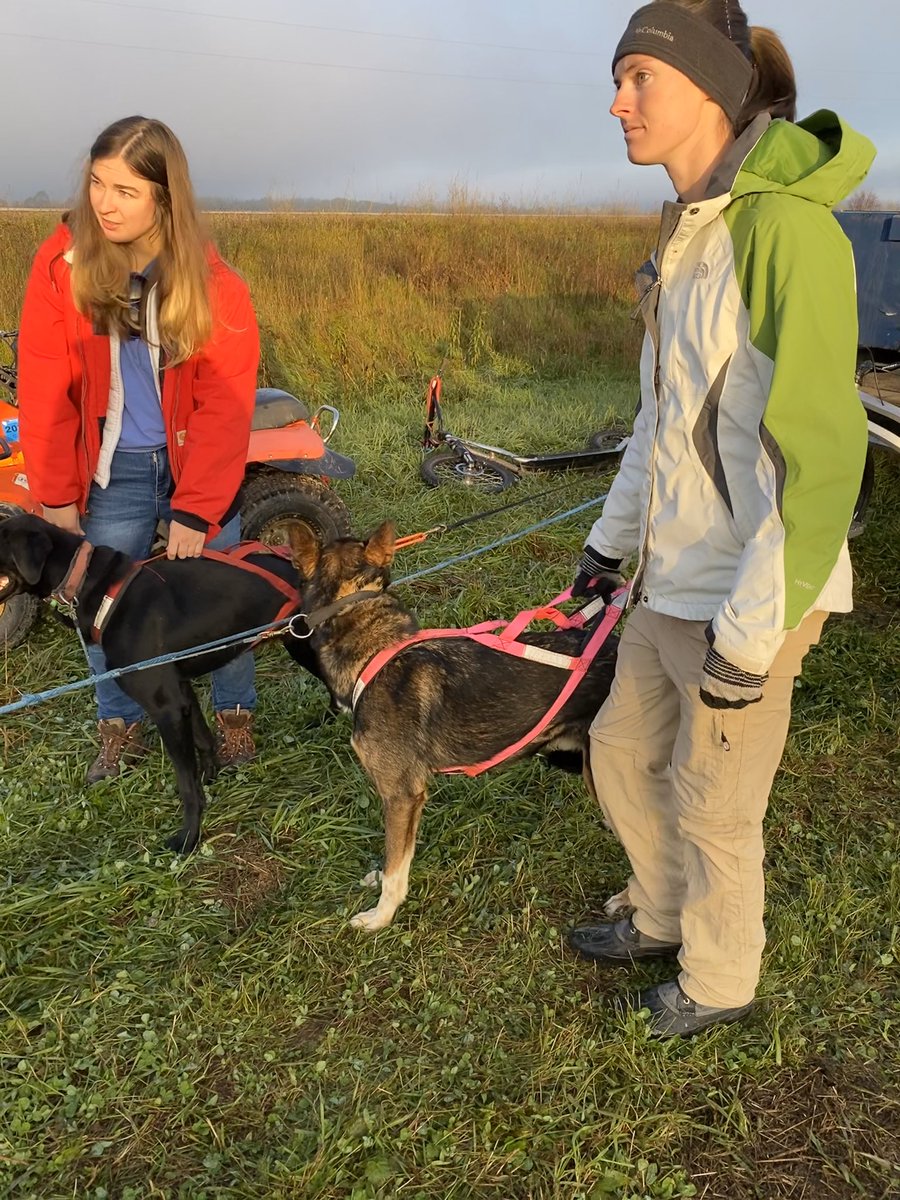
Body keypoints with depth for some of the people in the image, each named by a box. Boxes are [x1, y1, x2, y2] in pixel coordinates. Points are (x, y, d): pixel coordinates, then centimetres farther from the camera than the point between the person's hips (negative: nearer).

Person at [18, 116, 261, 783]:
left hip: (197, 464, -1)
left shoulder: (210, 281, -12)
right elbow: (44, 390, -5)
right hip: (111, 469, 1)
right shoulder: (63, 264, -9)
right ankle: (120, 729, 24)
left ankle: (235, 717, 25)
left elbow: (225, 405, -14)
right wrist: (57, 493, -6)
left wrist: (195, 510, -18)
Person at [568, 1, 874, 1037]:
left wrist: (751, 633, -21)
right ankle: (661, 919, 47)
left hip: (745, 598, -8)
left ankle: (719, 982, 37)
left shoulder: (782, 225, -19)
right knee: (621, 750, 21)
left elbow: (819, 451, -23)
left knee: (712, 805, 9)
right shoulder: (683, 233, 9)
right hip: (669, 579, 9)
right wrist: (610, 542, 19)